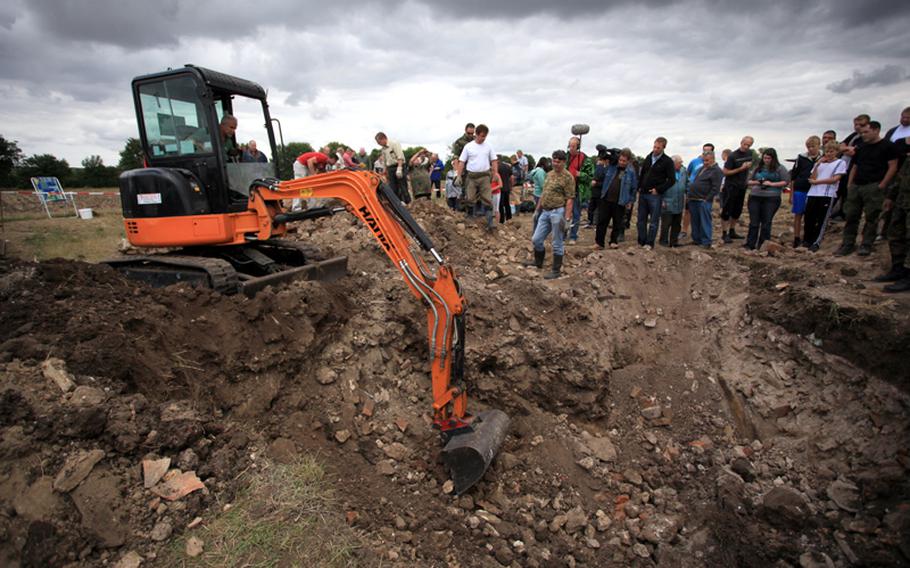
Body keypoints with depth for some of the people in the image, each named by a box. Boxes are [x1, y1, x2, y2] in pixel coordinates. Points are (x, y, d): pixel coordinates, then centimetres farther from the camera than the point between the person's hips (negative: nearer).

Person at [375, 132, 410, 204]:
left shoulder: (394, 144, -7)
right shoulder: (383, 149, 15)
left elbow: (400, 157, -16)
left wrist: (399, 169, -23)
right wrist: (385, 172, 20)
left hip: (398, 167, -7)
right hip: (390, 169, 7)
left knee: (402, 187, -6)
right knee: (393, 189, 2)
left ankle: (407, 203, -1)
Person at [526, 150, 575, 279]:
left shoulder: (568, 177, -10)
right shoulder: (549, 174, 14)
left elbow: (569, 199, -15)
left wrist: (566, 218, -20)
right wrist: (538, 209, 20)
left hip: (558, 212, -7)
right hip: (545, 211, 7)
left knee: (557, 244, 1)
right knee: (536, 240, 12)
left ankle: (556, 270, 12)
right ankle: (538, 261, 34)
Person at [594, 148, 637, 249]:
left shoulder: (631, 172, -3)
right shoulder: (611, 167, 2)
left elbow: (634, 187, 2)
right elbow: (601, 176, 14)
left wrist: (630, 201, 2)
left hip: (620, 202, -2)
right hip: (606, 199, 2)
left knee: (617, 223, 8)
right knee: (602, 221, 3)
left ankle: (614, 241, 23)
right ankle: (599, 242, 9)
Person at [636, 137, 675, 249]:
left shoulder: (667, 161, -5)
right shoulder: (648, 158, 10)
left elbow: (672, 180, -6)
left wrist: (658, 190, -11)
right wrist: (639, 187, 8)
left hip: (655, 195, -5)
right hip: (643, 194, 5)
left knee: (653, 221, 0)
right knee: (641, 219, 8)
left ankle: (649, 243, 7)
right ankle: (641, 241, 17)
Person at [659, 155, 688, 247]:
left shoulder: (684, 172, 7)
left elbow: (687, 183, 19)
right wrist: (662, 200, -11)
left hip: (679, 204, 6)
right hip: (667, 204, -6)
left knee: (677, 224, 12)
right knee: (666, 224, 0)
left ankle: (674, 240, 23)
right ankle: (664, 241, 12)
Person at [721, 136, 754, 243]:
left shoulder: (750, 153, 6)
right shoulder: (733, 156, -13)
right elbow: (725, 172, -15)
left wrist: (749, 165, 8)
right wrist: (741, 168, -19)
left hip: (742, 186, 7)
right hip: (731, 186, -7)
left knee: (737, 211, 12)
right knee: (726, 211, -3)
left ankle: (732, 232, 23)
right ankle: (724, 234, 3)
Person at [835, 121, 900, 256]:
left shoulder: (887, 146, -1)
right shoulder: (861, 148, 18)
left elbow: (893, 167, -5)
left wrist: (882, 185, -13)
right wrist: (849, 184, 11)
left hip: (873, 187, -6)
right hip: (856, 186, 6)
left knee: (871, 217, -3)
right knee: (851, 215, 4)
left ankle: (866, 245, 1)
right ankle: (848, 244, 8)